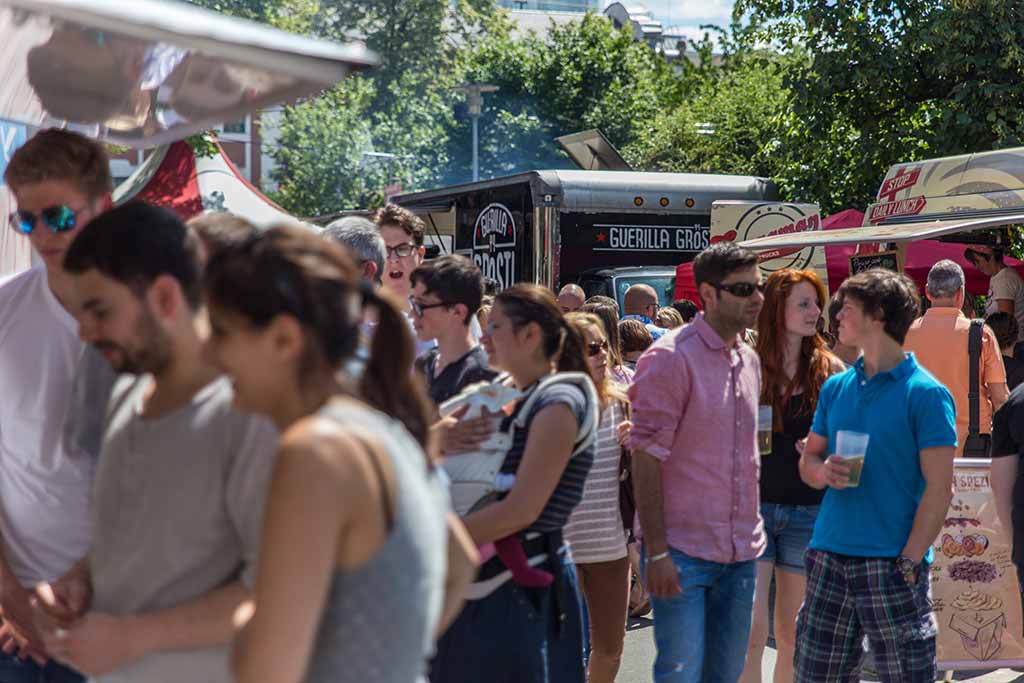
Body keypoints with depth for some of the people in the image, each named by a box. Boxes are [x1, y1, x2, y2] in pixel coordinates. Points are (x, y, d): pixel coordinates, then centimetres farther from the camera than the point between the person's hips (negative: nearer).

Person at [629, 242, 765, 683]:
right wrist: (656, 551, -19)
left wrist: (752, 534, 16)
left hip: (741, 553, 7)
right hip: (683, 552, -7)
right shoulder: (671, 357, -12)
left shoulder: (749, 361, 11)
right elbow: (646, 456, -15)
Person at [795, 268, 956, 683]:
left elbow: (939, 488, -10)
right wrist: (823, 471, -6)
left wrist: (909, 562, -16)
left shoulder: (925, 394, -7)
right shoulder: (836, 388, 12)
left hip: (892, 564, -6)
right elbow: (808, 460, 18)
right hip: (829, 558, 6)